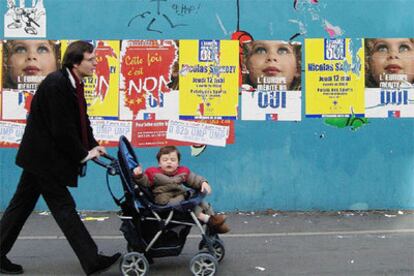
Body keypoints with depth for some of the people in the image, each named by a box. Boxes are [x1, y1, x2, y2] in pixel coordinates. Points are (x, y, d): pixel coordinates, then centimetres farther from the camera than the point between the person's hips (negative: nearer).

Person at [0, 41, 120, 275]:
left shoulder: (73, 84, 7)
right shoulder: (56, 84, -22)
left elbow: (81, 120, 13)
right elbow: (61, 129, -23)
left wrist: (93, 145, 0)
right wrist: (83, 154, -13)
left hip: (40, 155, 10)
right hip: (44, 156, -10)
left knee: (22, 204, 14)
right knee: (63, 206, -4)